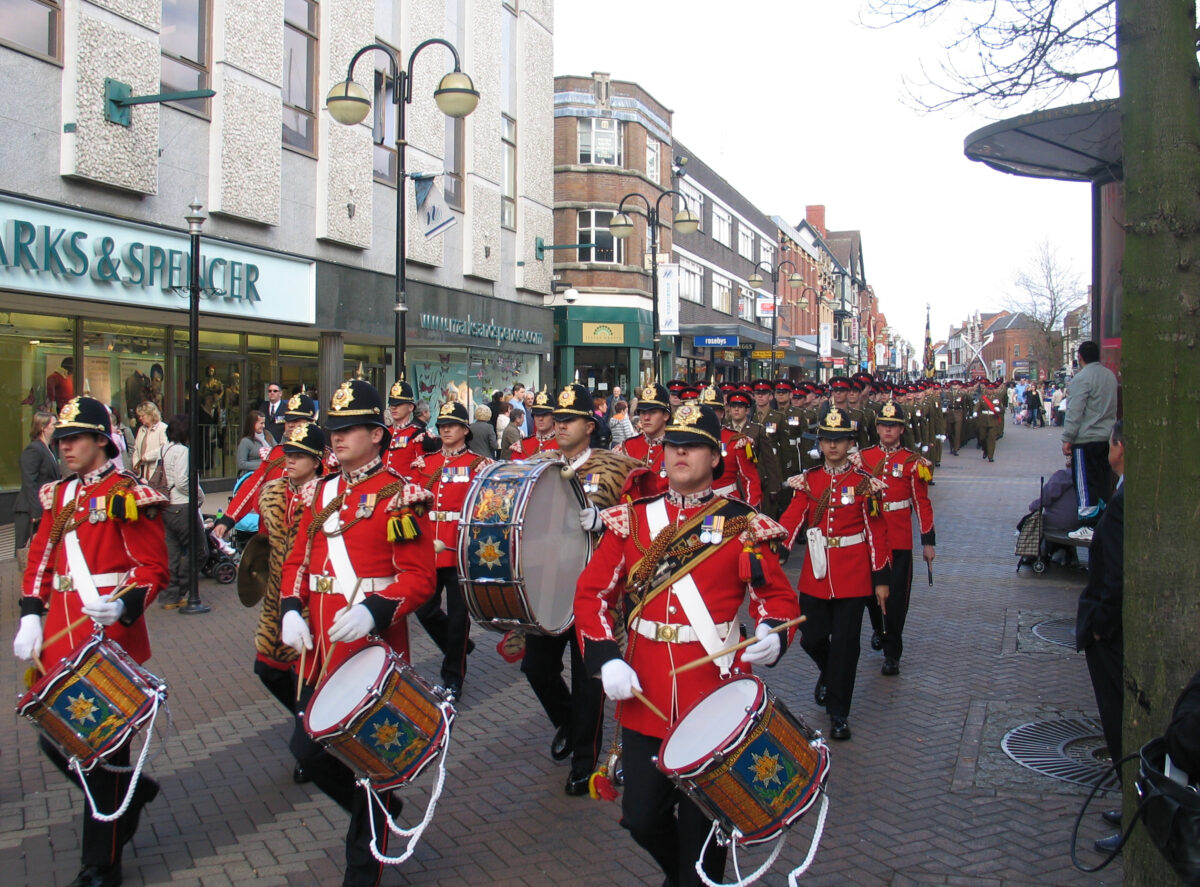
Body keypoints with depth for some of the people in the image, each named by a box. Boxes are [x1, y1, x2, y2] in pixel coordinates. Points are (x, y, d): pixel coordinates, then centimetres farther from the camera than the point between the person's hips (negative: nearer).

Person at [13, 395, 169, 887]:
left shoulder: (128, 494, -9)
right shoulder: (57, 496, 12)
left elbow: (153, 569, -11)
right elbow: (39, 562, 15)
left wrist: (122, 607, -27)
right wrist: (31, 615, 2)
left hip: (110, 639, -7)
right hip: (60, 642, 7)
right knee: (54, 738, 11)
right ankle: (132, 791, 37)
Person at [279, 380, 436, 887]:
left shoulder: (399, 494, -9)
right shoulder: (322, 492, 10)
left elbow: (420, 576, -13)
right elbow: (298, 561, 14)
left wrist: (373, 611, -28)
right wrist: (291, 611, -3)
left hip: (374, 648, -6)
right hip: (321, 651, 7)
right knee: (308, 750, 12)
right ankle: (379, 810, 38)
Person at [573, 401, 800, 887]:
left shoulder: (743, 525, -3)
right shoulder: (631, 520, 3)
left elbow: (778, 596, 2)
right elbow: (591, 593, 2)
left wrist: (772, 635, -20)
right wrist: (606, 659, -11)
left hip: (715, 698, -2)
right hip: (644, 697, 2)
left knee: (701, 822, 8)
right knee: (641, 817, 11)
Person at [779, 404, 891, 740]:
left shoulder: (863, 482, -4)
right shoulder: (808, 481, 3)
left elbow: (877, 533, -2)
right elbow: (790, 522, -5)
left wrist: (882, 578, -3)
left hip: (853, 577, -2)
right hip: (815, 575, 3)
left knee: (844, 644, 1)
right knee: (811, 639, 7)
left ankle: (838, 713, 15)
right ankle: (830, 673, 42)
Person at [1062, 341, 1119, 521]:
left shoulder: (1082, 378, -15)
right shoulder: (1110, 375, 11)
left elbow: (1074, 412, -17)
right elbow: (1113, 407, 20)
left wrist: (1067, 438, -14)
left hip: (1085, 439, -8)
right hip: (1107, 437, 8)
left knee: (1086, 482, -5)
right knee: (1103, 480, 13)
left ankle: (1089, 521, -6)